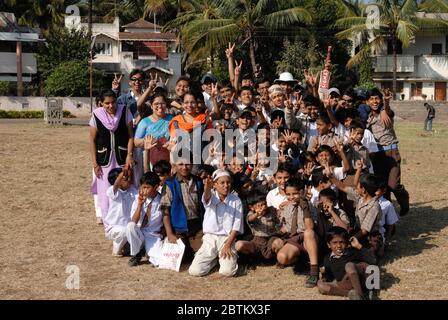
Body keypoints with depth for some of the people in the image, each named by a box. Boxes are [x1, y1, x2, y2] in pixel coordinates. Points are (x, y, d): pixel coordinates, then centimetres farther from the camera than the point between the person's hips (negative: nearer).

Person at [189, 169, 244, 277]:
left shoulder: (236, 201, 0)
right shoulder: (211, 196, -2)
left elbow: (236, 226, -1)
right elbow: (207, 197, -30)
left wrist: (228, 245, -13)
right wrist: (207, 187, -55)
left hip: (227, 239, -1)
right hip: (209, 238, 1)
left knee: (228, 271, -24)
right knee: (194, 271, -14)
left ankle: (226, 258, 13)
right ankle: (214, 259, 17)